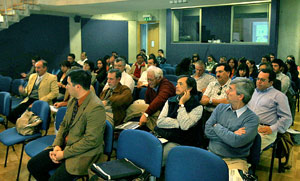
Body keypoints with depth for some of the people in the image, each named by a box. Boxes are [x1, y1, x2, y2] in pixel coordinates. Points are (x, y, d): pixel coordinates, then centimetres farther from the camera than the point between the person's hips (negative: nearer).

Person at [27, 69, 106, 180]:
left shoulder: (96, 108, -24)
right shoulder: (73, 101, 5)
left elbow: (91, 140, -23)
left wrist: (64, 154, -17)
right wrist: (57, 145, -3)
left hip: (83, 153, -8)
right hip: (64, 146, 8)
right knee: (32, 165, 2)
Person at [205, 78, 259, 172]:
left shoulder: (252, 118, -6)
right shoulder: (221, 108, 10)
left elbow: (236, 141, -20)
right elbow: (207, 130, 0)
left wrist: (217, 127, -5)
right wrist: (231, 134, -9)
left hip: (235, 160, -3)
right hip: (211, 155, 4)